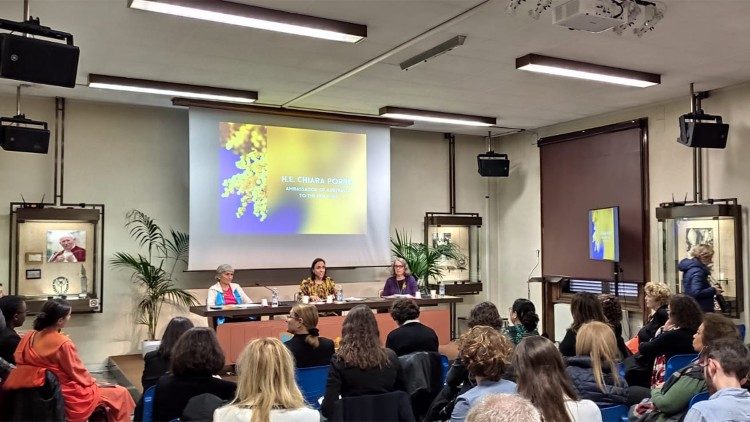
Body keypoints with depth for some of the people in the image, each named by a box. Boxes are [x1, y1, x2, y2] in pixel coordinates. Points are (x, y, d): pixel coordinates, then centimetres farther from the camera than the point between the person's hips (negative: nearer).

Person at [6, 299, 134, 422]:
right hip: (65, 396, -9)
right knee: (120, 393, 1)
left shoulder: (29, 337, -2)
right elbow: (78, 373, -15)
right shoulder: (63, 343, -24)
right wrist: (96, 384, 5)